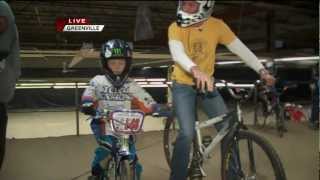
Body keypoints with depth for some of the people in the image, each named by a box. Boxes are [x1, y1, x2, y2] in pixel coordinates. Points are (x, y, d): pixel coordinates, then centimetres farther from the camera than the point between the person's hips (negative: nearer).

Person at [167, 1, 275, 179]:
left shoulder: (217, 25, -9)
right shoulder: (176, 28, -15)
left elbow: (240, 48, -9)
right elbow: (177, 53, -32)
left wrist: (262, 70, -19)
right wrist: (195, 70, -51)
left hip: (207, 84, 3)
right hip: (183, 85, -2)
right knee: (187, 133, -18)